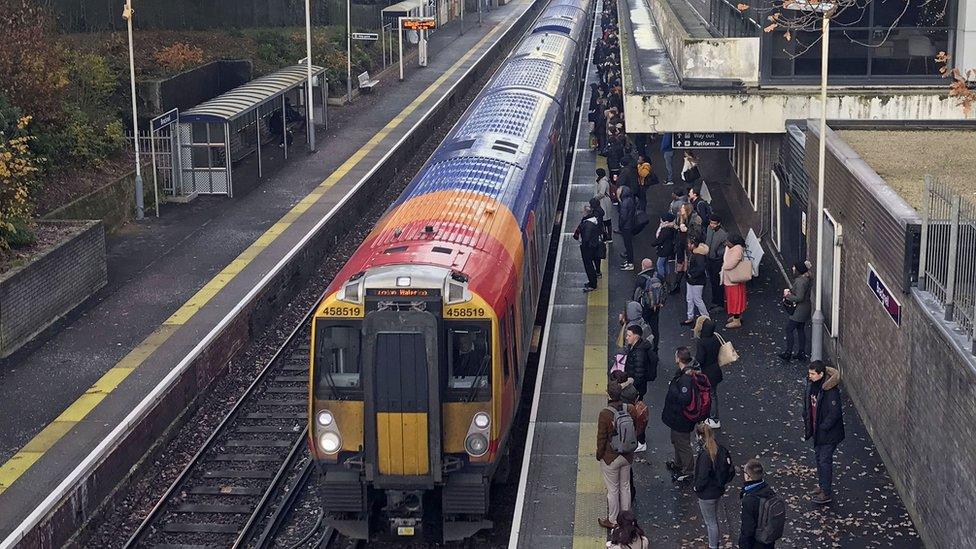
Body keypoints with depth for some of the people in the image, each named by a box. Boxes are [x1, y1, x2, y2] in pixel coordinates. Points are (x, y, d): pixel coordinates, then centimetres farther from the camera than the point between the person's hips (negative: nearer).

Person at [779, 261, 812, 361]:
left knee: (789, 330, 1)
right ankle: (802, 353, 23)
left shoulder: (800, 281, -25)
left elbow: (799, 298, -27)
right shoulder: (807, 279, 6)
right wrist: (791, 292, 7)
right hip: (805, 309, 10)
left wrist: (788, 295, -15)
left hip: (798, 311, -10)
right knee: (801, 330, 17)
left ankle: (788, 353, 6)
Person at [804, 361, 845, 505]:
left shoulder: (831, 391, -27)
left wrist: (823, 428, -21)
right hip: (817, 430, 8)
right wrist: (807, 425, 8)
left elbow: (835, 413, -24)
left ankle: (827, 493, 10)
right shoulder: (812, 385, -2)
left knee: (825, 460, -1)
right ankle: (822, 485, 37)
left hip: (829, 433, -8)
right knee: (819, 457, 21)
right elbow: (807, 405, 11)